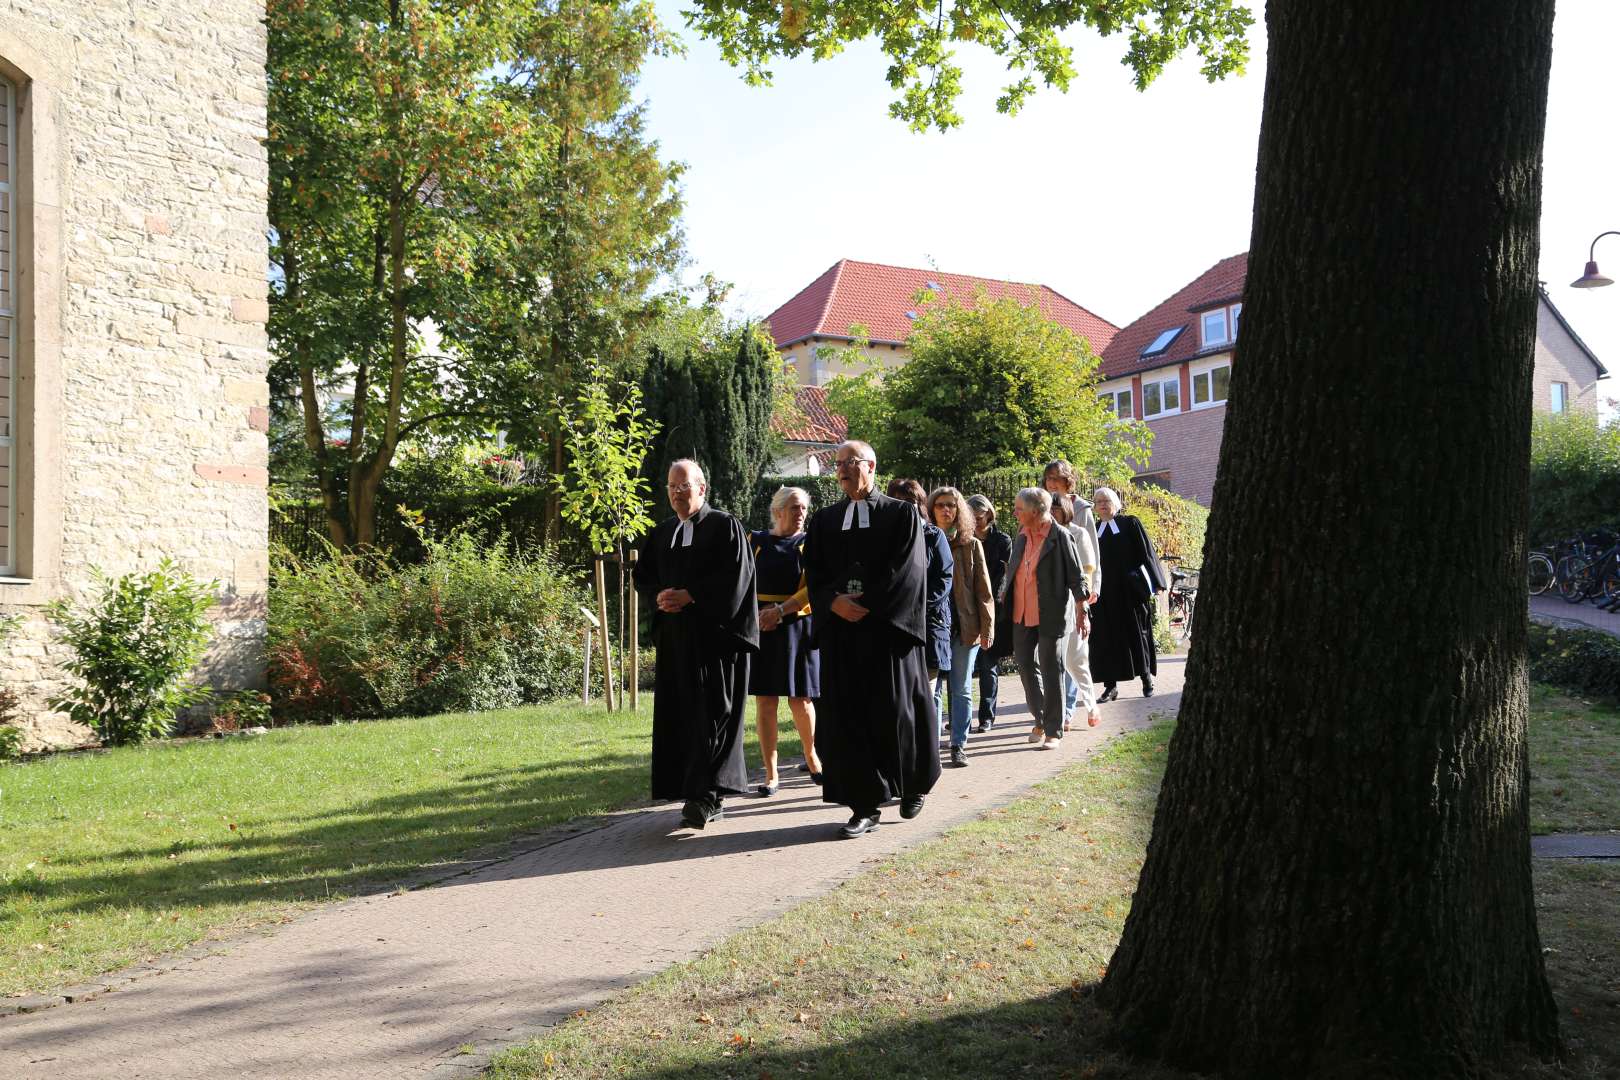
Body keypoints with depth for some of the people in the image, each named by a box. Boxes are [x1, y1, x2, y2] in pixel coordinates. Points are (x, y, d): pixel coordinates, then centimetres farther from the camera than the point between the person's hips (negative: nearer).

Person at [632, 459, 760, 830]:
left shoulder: (725, 526, -2)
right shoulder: (661, 534, 16)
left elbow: (736, 574, -12)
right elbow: (642, 576, 16)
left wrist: (690, 596, -16)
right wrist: (659, 598, -6)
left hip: (715, 635, -6)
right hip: (674, 637, 6)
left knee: (712, 715, -9)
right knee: (681, 717, 5)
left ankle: (705, 796, -11)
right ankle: (707, 799, 11)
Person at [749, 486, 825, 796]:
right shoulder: (756, 541, 6)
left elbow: (814, 588, -9)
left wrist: (779, 611, -18)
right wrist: (754, 613, -11)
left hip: (797, 628, -1)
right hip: (760, 630, 1)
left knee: (800, 700, 3)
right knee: (765, 701, 0)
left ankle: (811, 756, 29)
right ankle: (771, 773, 9)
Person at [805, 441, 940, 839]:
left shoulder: (902, 514, 2)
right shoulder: (823, 520, 12)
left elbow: (907, 570, -7)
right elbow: (814, 574, 6)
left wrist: (867, 604, -14)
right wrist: (835, 602, -13)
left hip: (889, 626, -3)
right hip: (841, 630, 3)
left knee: (895, 712, 2)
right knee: (847, 716, -1)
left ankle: (914, 786, 27)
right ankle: (865, 807, 5)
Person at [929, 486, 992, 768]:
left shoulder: (971, 545, 5)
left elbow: (983, 590, 4)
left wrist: (986, 627, -2)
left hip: (965, 627, 0)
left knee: (960, 690, 5)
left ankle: (959, 745, 11)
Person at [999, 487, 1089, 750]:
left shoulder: (1059, 536, -12)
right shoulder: (1022, 535, 7)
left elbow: (1075, 575, -9)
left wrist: (1081, 611, -10)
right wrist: (1004, 596, 15)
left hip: (1051, 614, -6)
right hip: (1022, 613, 6)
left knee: (1051, 670, 1)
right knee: (1027, 666, 12)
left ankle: (1054, 731, 10)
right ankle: (1040, 720, 30)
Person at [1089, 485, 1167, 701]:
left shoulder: (1130, 524, 2)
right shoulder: (1093, 531, 11)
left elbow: (1146, 554, 0)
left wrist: (1152, 583, -6)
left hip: (1130, 590, -3)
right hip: (1104, 593, 3)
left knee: (1137, 633, 6)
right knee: (1106, 637, 0)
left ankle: (1146, 677, 22)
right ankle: (1111, 686, 5)